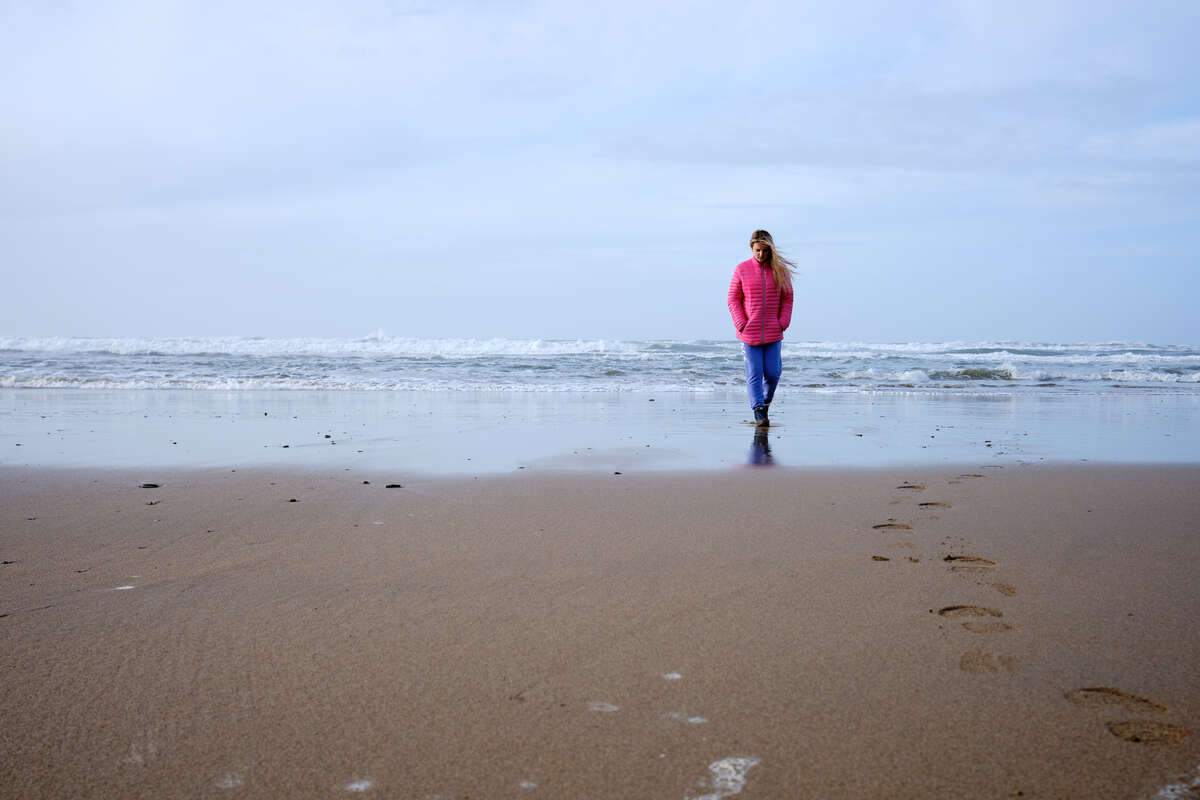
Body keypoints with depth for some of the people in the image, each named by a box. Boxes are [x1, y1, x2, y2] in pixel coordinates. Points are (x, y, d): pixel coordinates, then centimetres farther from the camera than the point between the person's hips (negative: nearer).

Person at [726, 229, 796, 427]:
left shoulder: (780, 270, 4)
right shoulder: (741, 270, 0)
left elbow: (787, 298, 9)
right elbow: (733, 299, 3)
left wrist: (783, 323, -2)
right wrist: (741, 324, -7)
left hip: (773, 333, 1)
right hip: (749, 333, -1)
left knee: (773, 373, 1)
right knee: (754, 373, -4)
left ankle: (766, 401, 28)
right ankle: (758, 411, 1)